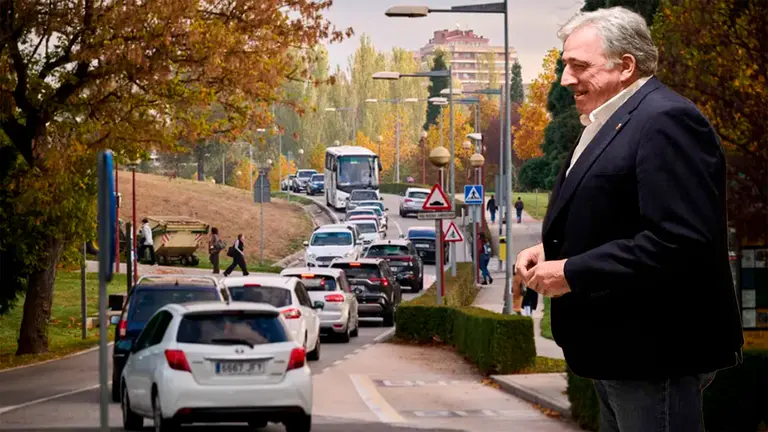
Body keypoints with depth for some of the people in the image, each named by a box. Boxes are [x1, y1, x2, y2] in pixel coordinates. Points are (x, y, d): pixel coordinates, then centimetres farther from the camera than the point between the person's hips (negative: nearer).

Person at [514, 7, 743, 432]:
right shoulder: (606, 123, 14)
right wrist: (549, 249, 6)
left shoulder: (666, 121, -19)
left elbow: (679, 241, -28)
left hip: (655, 350, -11)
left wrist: (573, 273, -23)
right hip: (617, 345, 11)